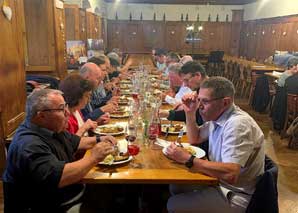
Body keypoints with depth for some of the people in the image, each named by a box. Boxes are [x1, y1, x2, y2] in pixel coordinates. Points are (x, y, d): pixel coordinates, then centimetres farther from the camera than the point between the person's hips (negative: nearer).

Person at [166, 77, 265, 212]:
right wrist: (190, 112, 0)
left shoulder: (238, 124, -28)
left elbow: (230, 174, -36)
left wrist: (188, 159, -31)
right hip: (219, 180, 9)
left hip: (235, 196, -8)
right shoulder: (218, 115, 1)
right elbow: (195, 139, 17)